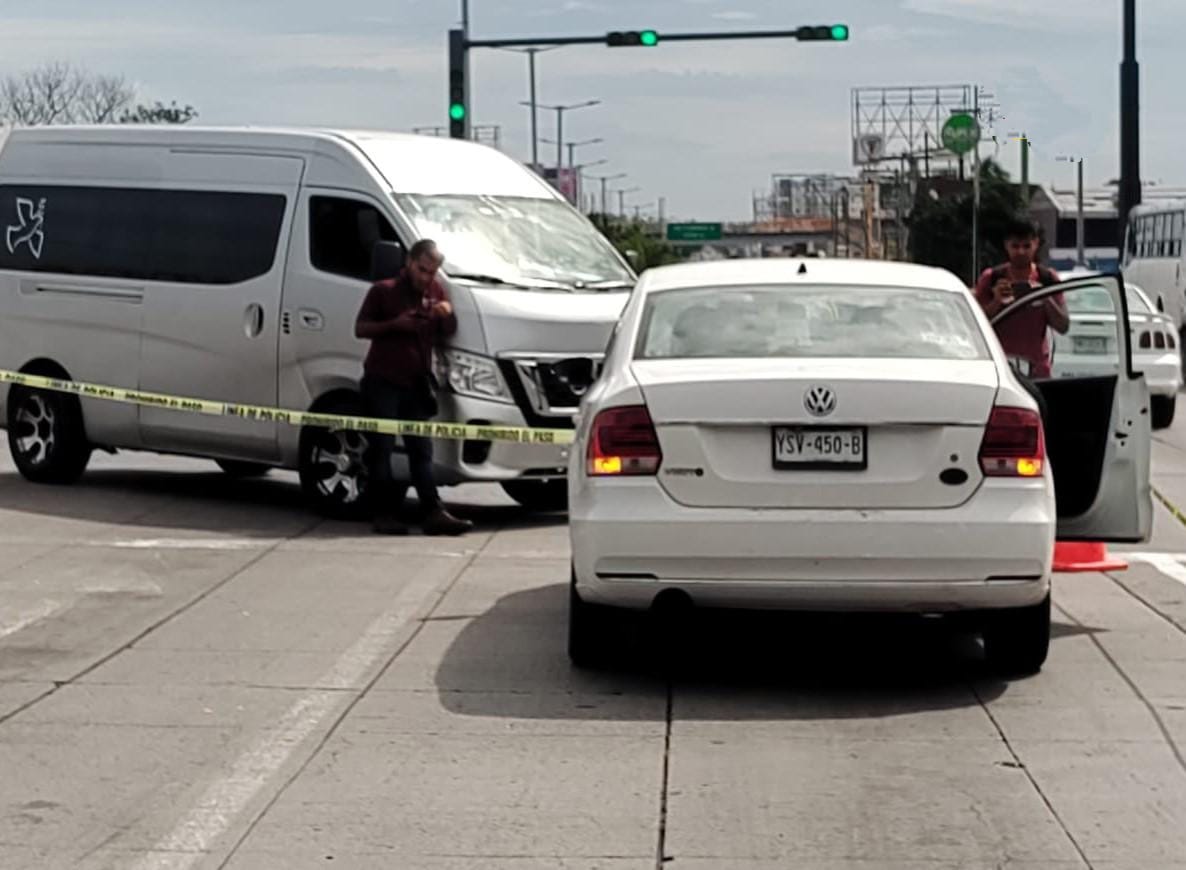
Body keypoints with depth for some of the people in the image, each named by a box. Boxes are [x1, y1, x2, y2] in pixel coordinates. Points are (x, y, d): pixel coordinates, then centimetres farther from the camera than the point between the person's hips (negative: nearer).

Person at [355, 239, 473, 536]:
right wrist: (394, 325, -16)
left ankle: (434, 512, -2)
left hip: (416, 383, 4)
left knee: (421, 450, 3)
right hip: (382, 381, -4)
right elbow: (361, 328, -1)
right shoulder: (384, 291, -2)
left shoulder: (436, 292, 11)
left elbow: (448, 333, 16)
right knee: (383, 448, -2)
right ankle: (385, 515, -1)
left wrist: (448, 315, -6)